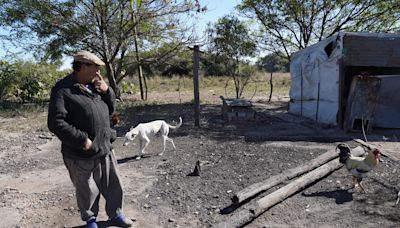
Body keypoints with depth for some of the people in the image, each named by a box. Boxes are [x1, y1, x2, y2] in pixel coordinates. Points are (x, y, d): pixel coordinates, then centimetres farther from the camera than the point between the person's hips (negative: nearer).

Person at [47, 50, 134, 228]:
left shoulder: (94, 85, 8)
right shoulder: (63, 90, -14)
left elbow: (110, 109, 15)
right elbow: (55, 123, -20)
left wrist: (107, 91, -3)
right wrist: (82, 140, -21)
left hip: (105, 148, 6)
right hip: (81, 154, -6)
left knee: (113, 185, 17)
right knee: (87, 191, 12)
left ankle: (115, 214, 38)